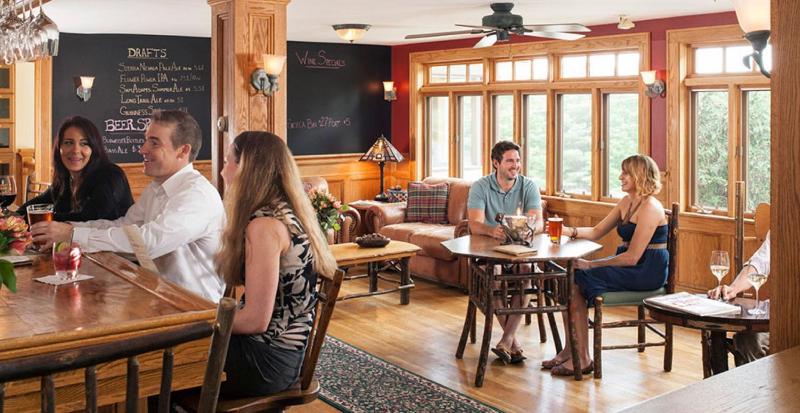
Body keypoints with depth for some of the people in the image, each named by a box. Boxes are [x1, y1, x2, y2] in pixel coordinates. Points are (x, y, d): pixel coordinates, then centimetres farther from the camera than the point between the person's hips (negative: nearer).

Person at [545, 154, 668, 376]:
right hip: (628, 266, 9)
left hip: (646, 271, -9)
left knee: (579, 280, -20)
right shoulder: (626, 202, 12)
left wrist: (591, 264, -17)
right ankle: (570, 350, -4)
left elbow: (632, 257, -21)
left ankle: (582, 359, -11)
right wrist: (569, 231, -4)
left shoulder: (649, 208, -17)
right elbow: (597, 231, 15)